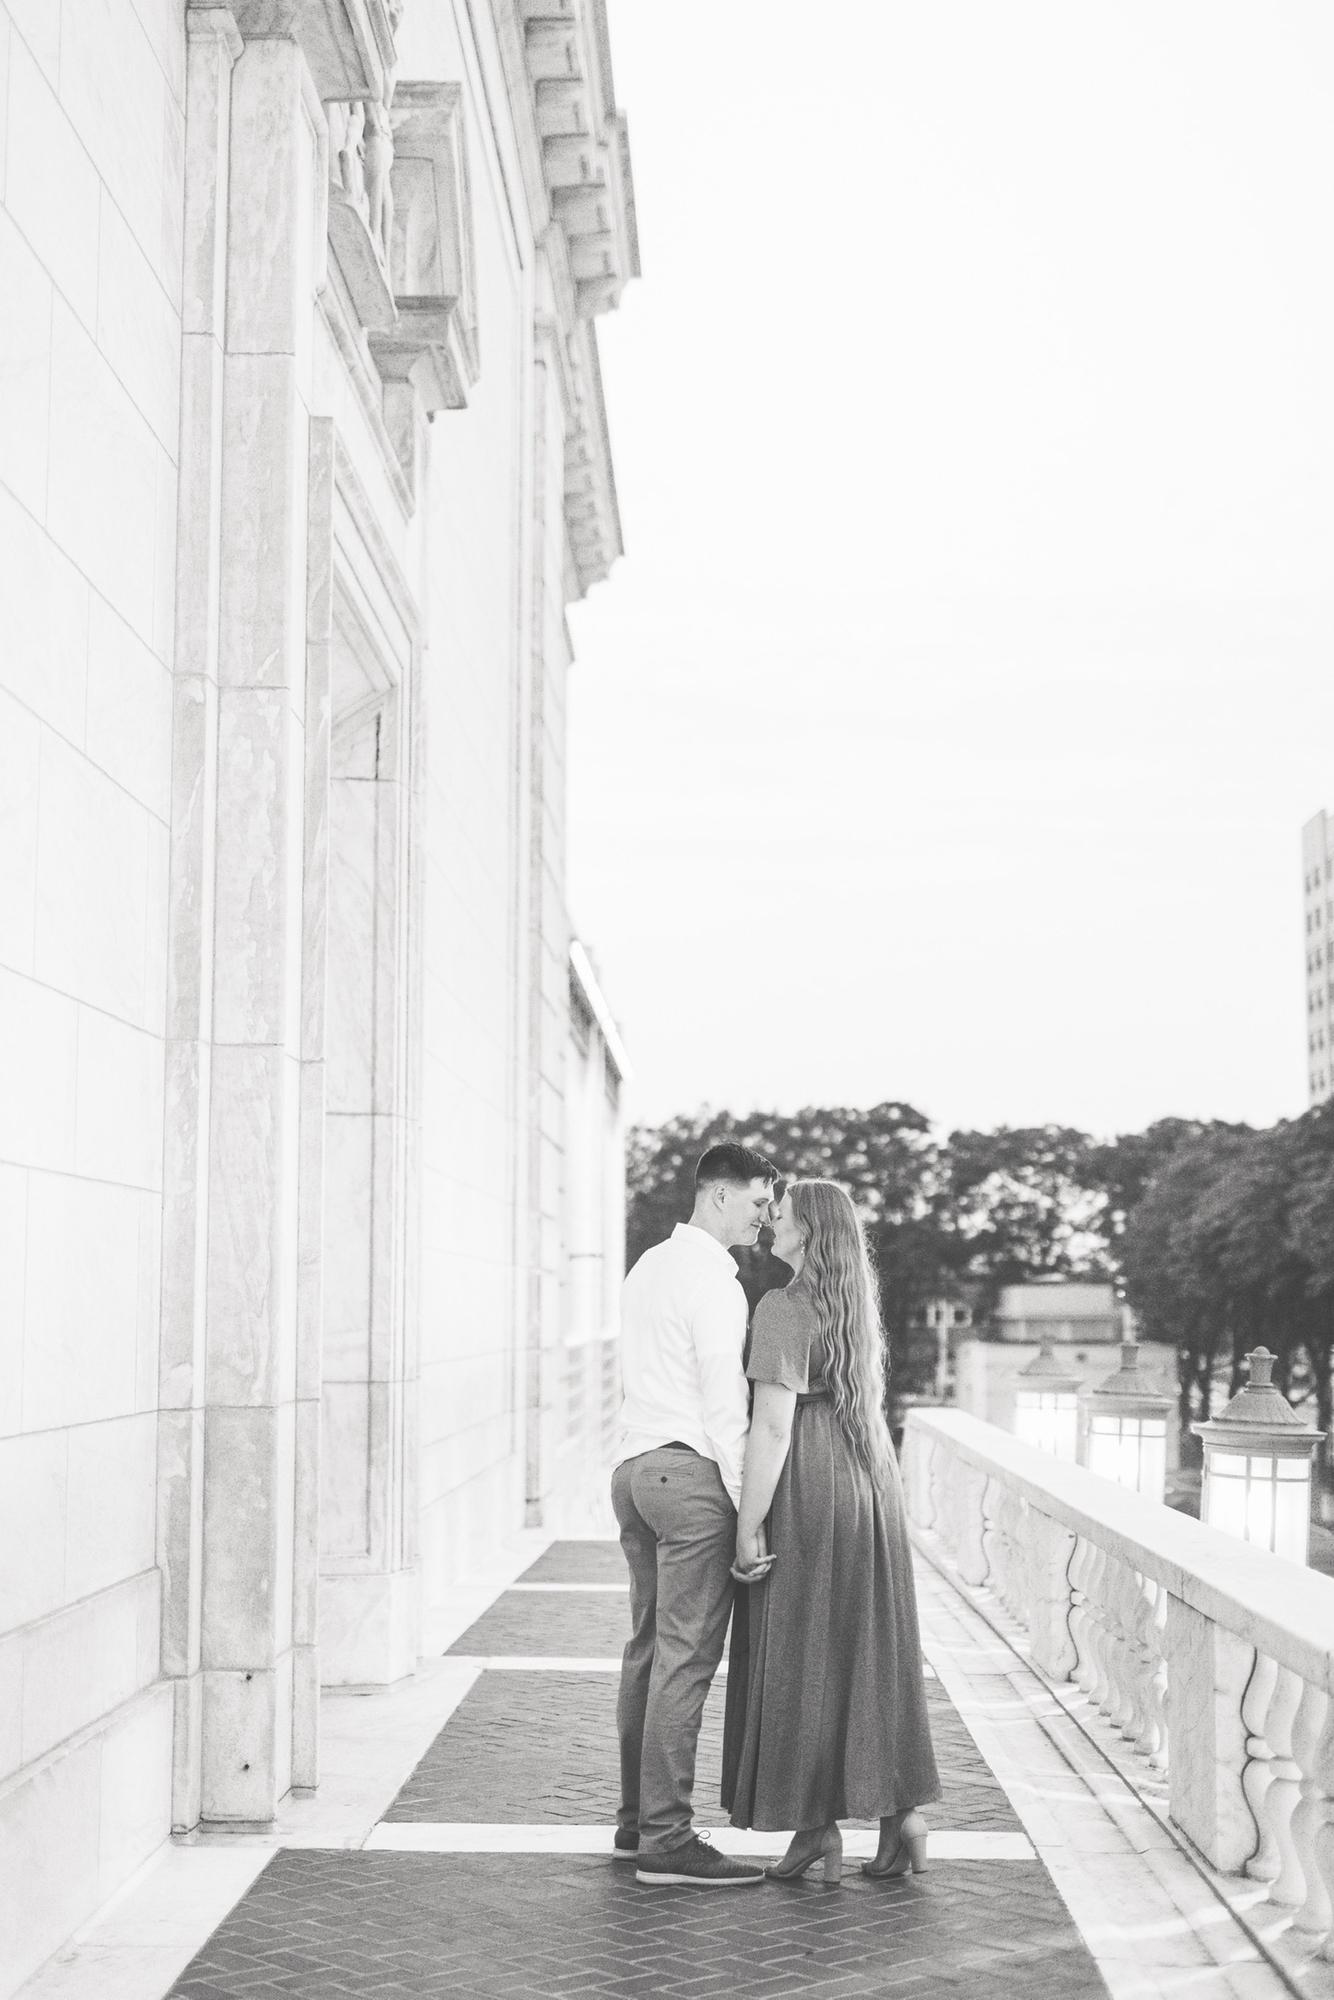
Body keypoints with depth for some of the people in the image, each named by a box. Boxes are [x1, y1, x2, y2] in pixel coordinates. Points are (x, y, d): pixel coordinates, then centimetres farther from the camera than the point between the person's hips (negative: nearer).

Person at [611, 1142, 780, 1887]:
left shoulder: (649, 1266, 18)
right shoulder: (711, 1277, -10)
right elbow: (725, 1398, -15)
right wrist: (749, 1505, -14)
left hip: (636, 1464, 9)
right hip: (691, 1471, -9)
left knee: (648, 1649, 13)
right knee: (686, 1657, -7)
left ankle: (637, 1818, 19)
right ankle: (666, 1839, -6)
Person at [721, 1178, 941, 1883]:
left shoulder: (782, 1308, -14)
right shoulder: (858, 1303, 11)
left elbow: (773, 1426, -18)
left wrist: (748, 1526, -16)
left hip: (805, 1489, -8)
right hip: (871, 1481, 8)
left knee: (799, 1660, 1)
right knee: (871, 1654, 13)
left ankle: (818, 1828, 4)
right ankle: (902, 1812, 13)